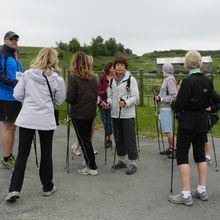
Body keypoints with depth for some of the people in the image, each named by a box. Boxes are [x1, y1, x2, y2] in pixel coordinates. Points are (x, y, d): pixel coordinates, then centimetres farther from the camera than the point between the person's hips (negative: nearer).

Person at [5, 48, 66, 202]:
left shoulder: (28, 74, -1)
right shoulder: (57, 79, -4)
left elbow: (17, 95, 1)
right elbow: (60, 100, 6)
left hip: (27, 118, 1)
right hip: (46, 120, -1)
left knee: (22, 154, 8)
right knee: (46, 153, 13)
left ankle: (15, 189, 3)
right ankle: (47, 187, 25)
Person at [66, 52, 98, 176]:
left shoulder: (74, 78, -14)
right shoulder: (93, 78, 3)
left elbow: (70, 98, -15)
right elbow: (96, 95, 9)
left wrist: (66, 97, 5)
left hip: (78, 114, -6)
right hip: (91, 112, 6)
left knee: (84, 140, 3)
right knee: (87, 139, 19)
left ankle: (92, 167, 7)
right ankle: (90, 164, 26)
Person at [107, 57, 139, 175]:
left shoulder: (131, 79, -4)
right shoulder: (112, 80, 12)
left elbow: (136, 96, -9)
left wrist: (126, 102, -24)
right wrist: (108, 103, -3)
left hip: (127, 114, -6)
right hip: (115, 114, 6)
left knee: (129, 138, -4)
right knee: (118, 138, 13)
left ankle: (132, 163, 5)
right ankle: (122, 160, 27)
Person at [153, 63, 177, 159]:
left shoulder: (170, 80, -14)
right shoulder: (167, 79, 15)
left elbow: (173, 96, -20)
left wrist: (160, 99, -18)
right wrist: (158, 96, 8)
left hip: (167, 109, -10)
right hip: (164, 108, 10)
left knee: (168, 130, -11)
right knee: (165, 129, 14)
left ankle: (175, 149, -6)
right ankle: (170, 148, 22)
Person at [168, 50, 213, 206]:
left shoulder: (188, 81, -18)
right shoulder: (208, 81, 2)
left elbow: (179, 104, -17)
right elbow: (208, 103, 10)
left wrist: (176, 108, 3)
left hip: (188, 122, -7)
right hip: (203, 121, 7)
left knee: (182, 155, 0)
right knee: (200, 154, 15)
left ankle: (186, 195, 0)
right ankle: (202, 191, 21)